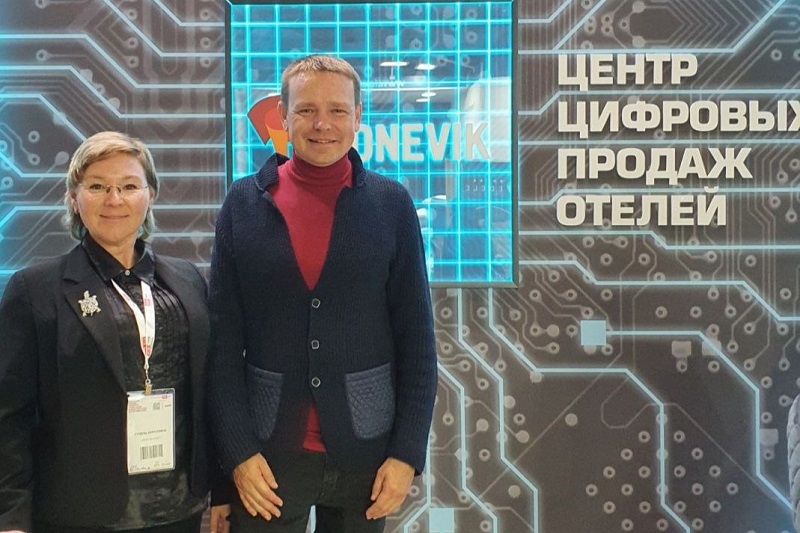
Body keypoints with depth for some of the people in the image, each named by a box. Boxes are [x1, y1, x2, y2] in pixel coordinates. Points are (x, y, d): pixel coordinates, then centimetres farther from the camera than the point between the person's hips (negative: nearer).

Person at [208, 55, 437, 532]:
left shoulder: (392, 203, -1)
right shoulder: (244, 203, 0)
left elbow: (417, 339, 0)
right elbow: (224, 338, 0)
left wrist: (407, 453, -5)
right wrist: (238, 450, -6)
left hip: (365, 449, 0)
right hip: (267, 449, 0)